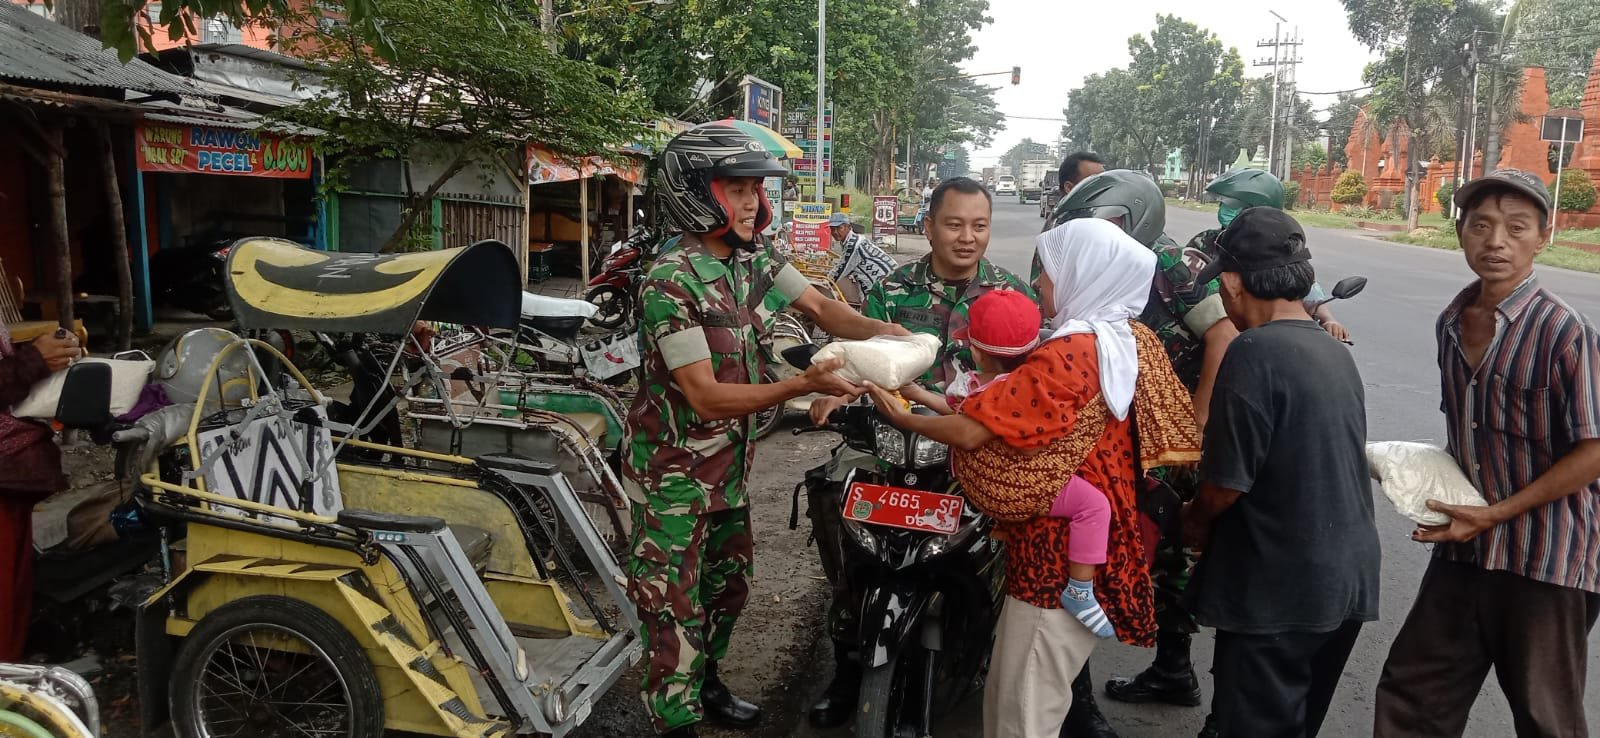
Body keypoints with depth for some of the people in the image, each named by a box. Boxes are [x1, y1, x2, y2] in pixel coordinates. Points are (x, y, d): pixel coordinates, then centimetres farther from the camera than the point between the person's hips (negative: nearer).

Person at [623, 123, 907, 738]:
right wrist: (805, 384, -34)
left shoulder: (755, 260, -1)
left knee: (728, 582, 22)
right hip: (673, 469, -8)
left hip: (728, 457, 8)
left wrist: (877, 331, -20)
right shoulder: (671, 281, -26)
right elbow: (706, 396, -28)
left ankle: (706, 686, 43)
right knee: (673, 604, 3)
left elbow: (819, 307, 1)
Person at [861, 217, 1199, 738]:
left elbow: (975, 432, -22)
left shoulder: (1067, 356, -22)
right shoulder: (1137, 342, 5)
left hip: (1062, 555, -9)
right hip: (1104, 544, 9)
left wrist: (906, 419, -5)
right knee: (1012, 690, 22)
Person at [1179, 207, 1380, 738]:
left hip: (1279, 590, -8)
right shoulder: (1335, 352, 7)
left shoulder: (1255, 352, -20)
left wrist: (1195, 521, 2)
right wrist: (1212, 518, 17)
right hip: (1346, 579, 8)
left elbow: (1226, 483, -20)